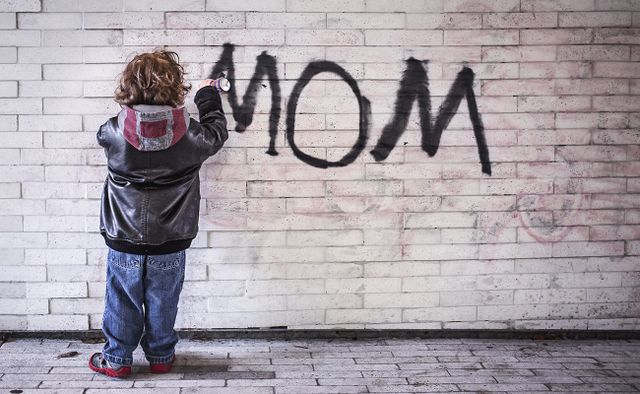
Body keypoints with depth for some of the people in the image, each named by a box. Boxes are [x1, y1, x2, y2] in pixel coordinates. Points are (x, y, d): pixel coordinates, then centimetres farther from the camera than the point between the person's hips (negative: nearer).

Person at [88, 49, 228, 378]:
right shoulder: (190, 135, -18)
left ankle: (117, 359, 27)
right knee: (162, 303, 16)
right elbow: (217, 132, 5)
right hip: (169, 244, 0)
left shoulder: (113, 133, -17)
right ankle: (160, 356, 31)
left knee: (122, 302, 15)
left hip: (124, 242, 0)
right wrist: (207, 95, 20)